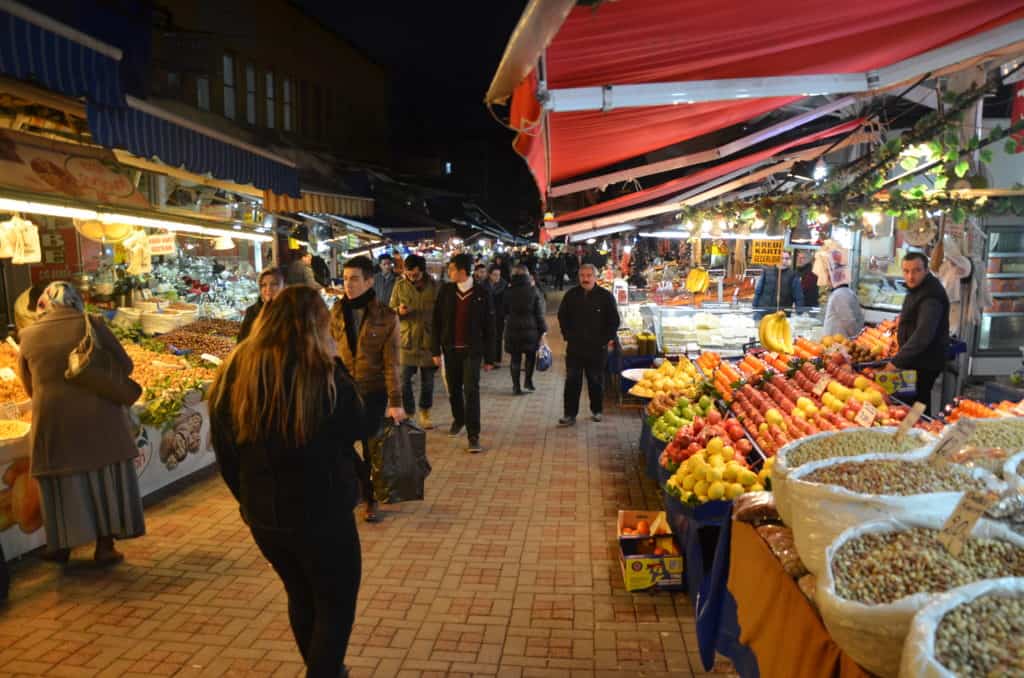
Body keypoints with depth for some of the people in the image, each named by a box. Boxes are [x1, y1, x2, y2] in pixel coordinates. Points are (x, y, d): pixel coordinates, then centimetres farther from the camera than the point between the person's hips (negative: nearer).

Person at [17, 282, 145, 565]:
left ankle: (61, 546, 25)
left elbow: (29, 385, 13)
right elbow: (124, 365, 0)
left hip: (53, 420, 1)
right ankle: (105, 546, 15)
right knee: (105, 480, 9)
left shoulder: (28, 335, 2)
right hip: (98, 416, -1)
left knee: (62, 484, 14)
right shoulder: (91, 324, -4)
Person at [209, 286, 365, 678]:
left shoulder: (236, 371, -3)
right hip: (321, 512, -6)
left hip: (261, 513, 6)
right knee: (336, 603, 14)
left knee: (300, 594, 26)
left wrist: (248, 495, 17)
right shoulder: (322, 375, -19)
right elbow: (356, 428, -4)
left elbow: (223, 448, 5)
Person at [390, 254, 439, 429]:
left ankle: (425, 415, 27)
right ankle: (408, 415, 13)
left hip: (428, 340, 0)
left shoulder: (434, 286, -1)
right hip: (407, 340, 0)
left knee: (427, 381, 11)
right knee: (405, 380, -1)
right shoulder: (400, 286, 1)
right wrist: (399, 311, -17)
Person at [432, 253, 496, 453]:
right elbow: (437, 321, 3)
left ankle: (473, 435, -4)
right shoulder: (446, 290, 0)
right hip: (450, 349, 3)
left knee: (471, 391, -9)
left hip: (472, 350, -3)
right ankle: (458, 419, 40)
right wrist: (436, 350, 0)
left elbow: (489, 327, -2)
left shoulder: (481, 293, -6)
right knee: (454, 389, 14)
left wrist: (489, 358, -1)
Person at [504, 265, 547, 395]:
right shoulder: (533, 291, -7)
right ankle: (528, 382, 13)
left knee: (515, 357, 7)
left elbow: (505, 310, 9)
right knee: (531, 355, 17)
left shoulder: (509, 292, -3)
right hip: (530, 328, -1)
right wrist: (543, 329, 1)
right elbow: (539, 312, -5)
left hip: (512, 328, 1)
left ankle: (516, 386, 6)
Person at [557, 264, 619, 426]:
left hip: (597, 347, -1)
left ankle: (596, 411, 27)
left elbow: (614, 320, 1)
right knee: (572, 381, 0)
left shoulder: (605, 296, -3)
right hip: (574, 347, 2)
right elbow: (562, 316, 15)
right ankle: (570, 415, 4)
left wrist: (608, 339, -4)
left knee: (596, 381, 10)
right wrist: (567, 335, 8)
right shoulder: (571, 295, 3)